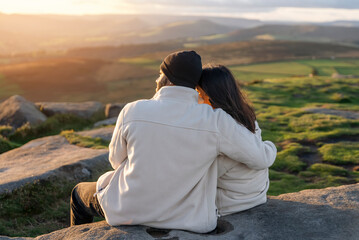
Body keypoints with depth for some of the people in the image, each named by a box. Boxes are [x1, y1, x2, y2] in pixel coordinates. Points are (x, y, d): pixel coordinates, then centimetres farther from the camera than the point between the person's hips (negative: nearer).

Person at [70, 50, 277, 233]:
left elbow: (117, 160, -2)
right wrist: (269, 147, 13)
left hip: (128, 210, -1)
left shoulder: (132, 111, -19)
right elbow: (262, 157, -12)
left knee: (80, 192, 31)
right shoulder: (215, 121, -20)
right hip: (184, 218, 2)